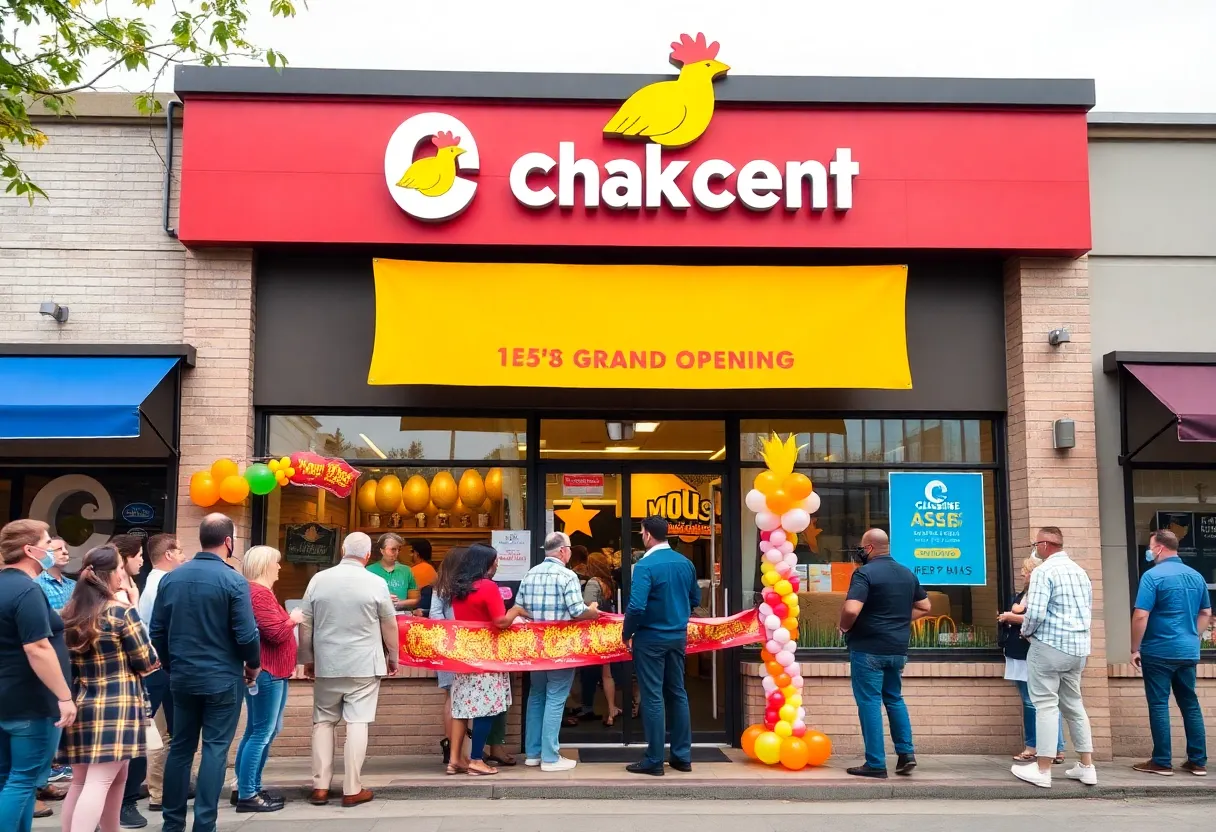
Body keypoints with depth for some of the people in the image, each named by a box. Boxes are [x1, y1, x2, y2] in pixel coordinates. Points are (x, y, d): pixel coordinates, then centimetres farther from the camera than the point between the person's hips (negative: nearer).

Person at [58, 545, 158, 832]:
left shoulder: (70, 613, 8)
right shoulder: (122, 612, -9)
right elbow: (148, 662, -3)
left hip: (80, 704, 7)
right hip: (116, 706, -7)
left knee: (80, 781, 13)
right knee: (99, 783, -9)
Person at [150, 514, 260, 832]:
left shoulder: (171, 578, 2)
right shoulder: (234, 581, -14)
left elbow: (157, 630, 6)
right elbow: (246, 634, -15)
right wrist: (254, 664, 3)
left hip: (182, 677, 5)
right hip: (223, 678, -5)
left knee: (180, 747, 13)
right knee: (215, 748, 1)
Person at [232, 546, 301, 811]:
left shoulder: (261, 591, 18)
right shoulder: (258, 593, -16)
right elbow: (276, 633, -21)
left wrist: (289, 620, 4)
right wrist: (292, 619, -5)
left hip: (273, 672, 11)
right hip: (265, 673, -11)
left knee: (269, 730, 15)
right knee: (261, 732, -6)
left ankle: (250, 787, 21)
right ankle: (246, 795, -1)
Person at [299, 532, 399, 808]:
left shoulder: (318, 579, 0)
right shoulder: (376, 583, -6)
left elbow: (305, 624, 5)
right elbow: (390, 626, 1)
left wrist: (308, 658, 17)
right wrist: (393, 658, 15)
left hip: (326, 663, 2)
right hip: (364, 664, -2)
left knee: (323, 722, 12)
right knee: (357, 723, 0)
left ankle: (320, 787, 11)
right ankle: (352, 790, 1)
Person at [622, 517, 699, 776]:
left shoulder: (645, 565, -17)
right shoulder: (685, 563, 4)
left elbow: (637, 606, -23)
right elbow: (695, 599, 15)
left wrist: (627, 633, -8)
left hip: (651, 638, -6)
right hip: (678, 636, 6)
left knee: (652, 698, 0)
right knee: (677, 694, 14)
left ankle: (654, 761, 5)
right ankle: (682, 756, 19)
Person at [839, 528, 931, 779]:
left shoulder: (865, 573, -15)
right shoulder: (908, 574, 10)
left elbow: (851, 610, -27)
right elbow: (924, 607, 19)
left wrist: (844, 627, -8)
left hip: (868, 648, -7)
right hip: (898, 649, 7)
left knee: (869, 702, -1)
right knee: (894, 699, 21)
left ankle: (876, 764, 1)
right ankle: (906, 753, 16)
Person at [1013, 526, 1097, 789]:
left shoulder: (1044, 571, -13)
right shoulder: (1079, 570, 13)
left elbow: (1035, 613, -20)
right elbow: (1090, 609, 19)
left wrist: (1025, 631, -2)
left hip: (1049, 645, -8)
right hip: (1078, 647, 8)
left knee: (1046, 704, -3)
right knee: (1073, 703, 16)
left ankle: (1043, 770, 0)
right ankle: (1086, 766, 18)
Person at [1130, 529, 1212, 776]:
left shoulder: (1153, 575, -13)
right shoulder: (1196, 576, 8)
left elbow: (1141, 616, -18)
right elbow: (1206, 613, 17)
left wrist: (1135, 648, -9)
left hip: (1159, 651, -6)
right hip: (1188, 651, 6)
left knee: (1159, 705, 0)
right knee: (1190, 704, 12)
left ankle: (1162, 762, 3)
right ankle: (1198, 761, 15)